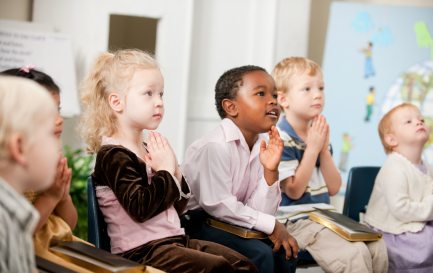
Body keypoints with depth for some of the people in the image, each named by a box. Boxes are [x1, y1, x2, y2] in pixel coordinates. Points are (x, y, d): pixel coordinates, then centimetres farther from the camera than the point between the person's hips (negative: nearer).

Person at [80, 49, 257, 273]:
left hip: (173, 240, 9)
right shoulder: (113, 155, -11)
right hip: (140, 250, -9)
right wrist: (166, 172, -13)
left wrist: (175, 173, 3)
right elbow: (140, 208, -24)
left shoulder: (150, 149, 16)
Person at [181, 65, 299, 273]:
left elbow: (259, 211, -1)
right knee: (259, 254, -24)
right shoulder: (216, 146, -22)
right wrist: (271, 225, -19)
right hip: (198, 223, -8)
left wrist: (270, 171, -16)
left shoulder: (261, 146, 3)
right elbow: (219, 205, -25)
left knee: (285, 251, 0)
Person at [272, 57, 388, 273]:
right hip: (296, 220, -8)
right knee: (354, 255, -26)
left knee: (378, 248, -7)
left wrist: (324, 149, -4)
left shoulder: (319, 135, 12)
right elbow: (294, 191, -18)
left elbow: (333, 188, 7)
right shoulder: (281, 139, -13)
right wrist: (312, 148, -16)